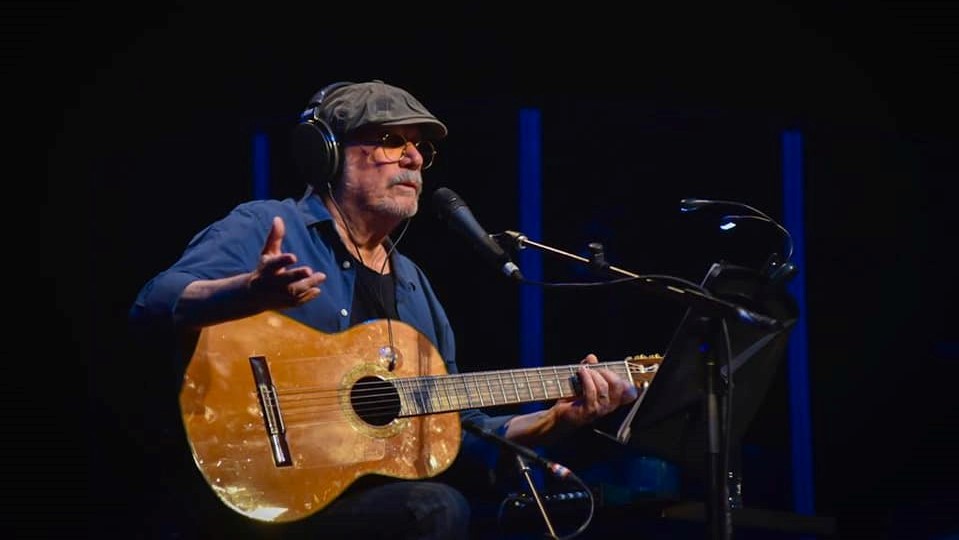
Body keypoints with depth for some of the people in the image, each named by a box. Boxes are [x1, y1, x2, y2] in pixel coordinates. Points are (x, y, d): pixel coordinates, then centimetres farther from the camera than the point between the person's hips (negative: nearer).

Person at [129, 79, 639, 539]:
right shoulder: (265, 228, -1)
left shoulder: (413, 285, 21)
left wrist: (555, 421, 9)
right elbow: (155, 305, -18)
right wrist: (249, 293, -38)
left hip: (382, 495, 7)